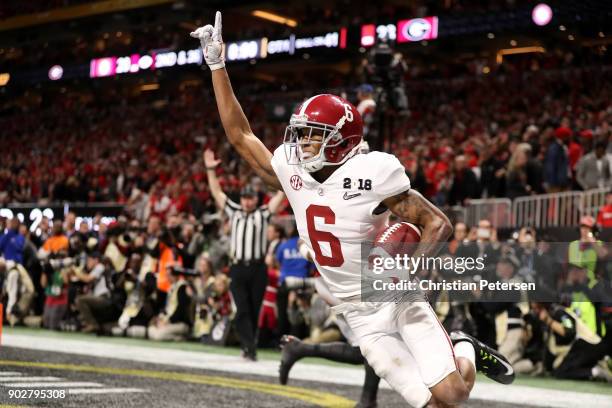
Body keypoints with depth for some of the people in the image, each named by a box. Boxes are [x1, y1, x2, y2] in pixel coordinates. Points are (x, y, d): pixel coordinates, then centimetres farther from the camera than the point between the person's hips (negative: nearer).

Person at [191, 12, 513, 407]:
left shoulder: (371, 174, -14)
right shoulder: (292, 173, 1)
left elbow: (438, 223, -10)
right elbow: (240, 135, 8)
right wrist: (217, 66, 5)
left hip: (399, 299, -3)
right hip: (362, 317, 3)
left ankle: (466, 352, 16)